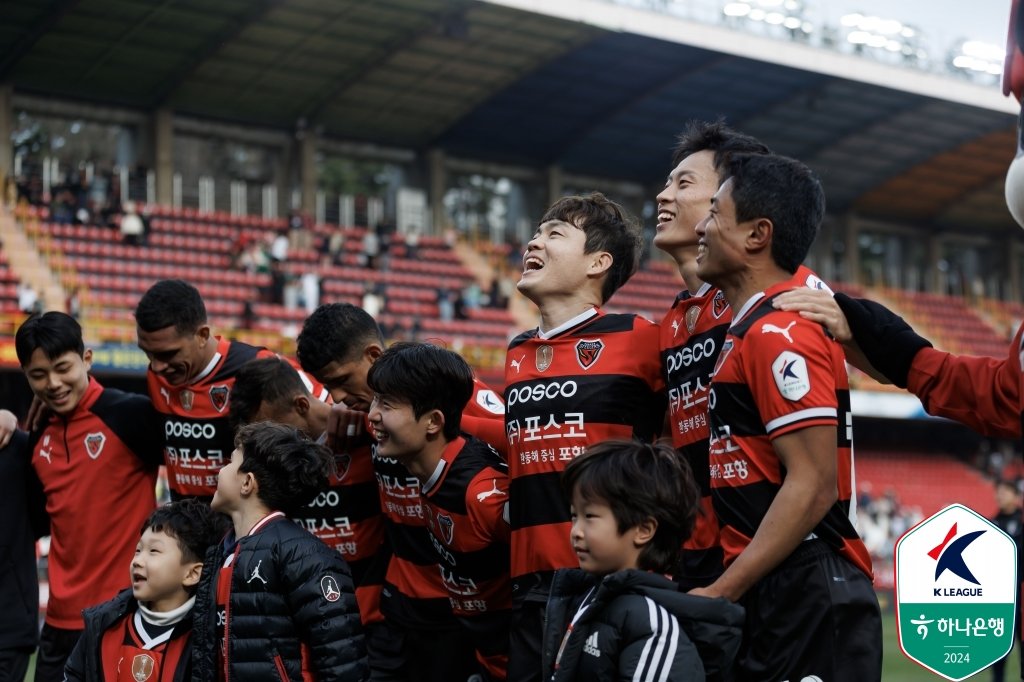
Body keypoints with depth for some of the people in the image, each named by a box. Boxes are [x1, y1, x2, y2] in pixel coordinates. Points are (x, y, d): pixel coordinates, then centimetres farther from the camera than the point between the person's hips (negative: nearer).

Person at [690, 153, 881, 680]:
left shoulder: (778, 332, -13)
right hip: (772, 595, 10)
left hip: (806, 597, -10)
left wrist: (721, 593, -19)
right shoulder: (754, 327, 17)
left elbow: (813, 485, -20)